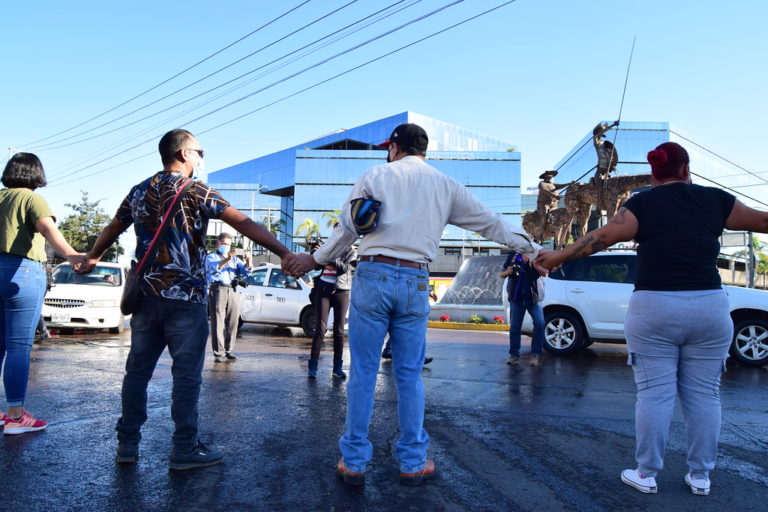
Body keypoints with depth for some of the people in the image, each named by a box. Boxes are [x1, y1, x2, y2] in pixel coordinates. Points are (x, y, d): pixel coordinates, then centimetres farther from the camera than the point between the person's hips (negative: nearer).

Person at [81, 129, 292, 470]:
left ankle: (127, 443, 21)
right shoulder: (196, 191, -6)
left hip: (145, 296, 6)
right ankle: (185, 449, 6)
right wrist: (284, 253, -17)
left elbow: (112, 230, 23)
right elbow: (243, 224, -14)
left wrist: (92, 259, 41)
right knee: (186, 374, 0)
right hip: (185, 298, -6)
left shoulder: (139, 191, 12)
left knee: (137, 370, 12)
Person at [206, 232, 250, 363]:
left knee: (232, 322, 2)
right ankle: (218, 353, -9)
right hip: (218, 289, -5)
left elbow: (245, 271, 11)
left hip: (233, 291, 5)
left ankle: (228, 350, 9)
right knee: (218, 322, -8)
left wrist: (248, 262, -12)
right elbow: (214, 268, -12)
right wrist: (226, 259, -29)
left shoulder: (234, 258, 25)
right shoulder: (211, 257, 11)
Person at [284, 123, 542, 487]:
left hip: (372, 276, -1)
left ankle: (354, 463, 11)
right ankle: (412, 464, 18)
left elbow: (347, 228, 7)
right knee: (410, 375, 10)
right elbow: (490, 223, 18)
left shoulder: (375, 175, 8)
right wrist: (532, 249, 28)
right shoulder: (445, 185, 13)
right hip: (414, 282, 2)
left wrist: (315, 259, 20)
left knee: (362, 372, 4)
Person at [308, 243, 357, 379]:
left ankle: (337, 368, 9)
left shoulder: (352, 251, 4)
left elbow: (344, 268, -12)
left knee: (339, 331, 2)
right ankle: (312, 367, -5)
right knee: (320, 328, -6)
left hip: (341, 292, -1)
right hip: (323, 290, 1)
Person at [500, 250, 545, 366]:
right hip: (516, 298, 1)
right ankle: (514, 354, 14)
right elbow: (501, 274, 9)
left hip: (533, 298, -1)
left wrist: (531, 262, -31)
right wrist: (508, 272, -15)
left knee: (540, 323, -16)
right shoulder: (512, 256, 2)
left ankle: (536, 354, -6)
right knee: (514, 327, 2)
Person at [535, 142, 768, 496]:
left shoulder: (643, 203, -1)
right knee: (703, 394, 11)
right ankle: (699, 476, 20)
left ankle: (646, 474, 12)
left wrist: (558, 257, 0)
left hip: (654, 308, -2)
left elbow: (601, 236, -7)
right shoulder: (715, 200, 7)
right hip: (709, 307, 2)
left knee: (655, 393, 3)